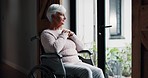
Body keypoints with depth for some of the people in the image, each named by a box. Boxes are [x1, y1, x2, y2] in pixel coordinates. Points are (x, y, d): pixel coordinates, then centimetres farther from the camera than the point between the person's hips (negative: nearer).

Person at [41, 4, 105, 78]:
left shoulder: (66, 31, 22)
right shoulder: (46, 33, 2)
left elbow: (80, 48, 19)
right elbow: (55, 49, -20)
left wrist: (72, 35, 4)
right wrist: (63, 35, -5)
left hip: (77, 62, 7)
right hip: (62, 65, -6)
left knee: (98, 71, -17)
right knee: (86, 71, -31)